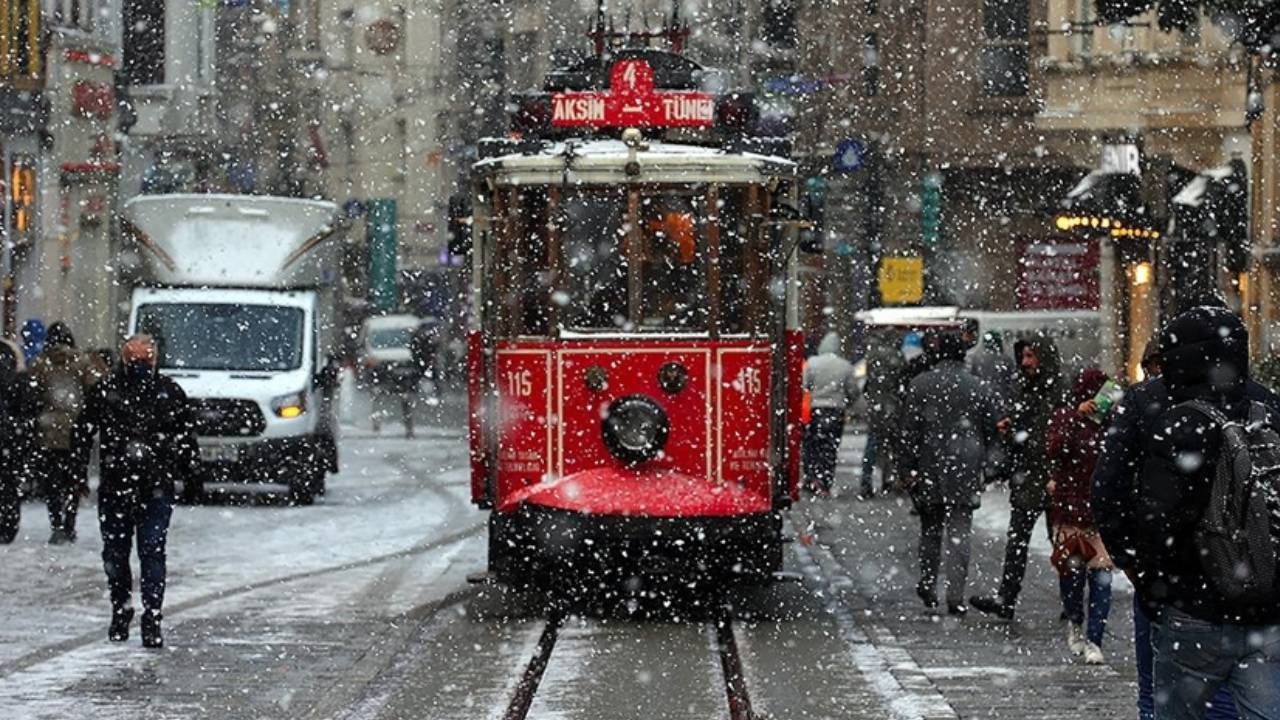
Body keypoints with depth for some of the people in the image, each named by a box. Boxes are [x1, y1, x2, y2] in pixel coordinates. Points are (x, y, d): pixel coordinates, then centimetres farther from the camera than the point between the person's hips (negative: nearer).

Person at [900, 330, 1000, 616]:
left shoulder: (920, 384, -3)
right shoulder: (977, 387, 1)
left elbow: (909, 431, -4)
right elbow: (990, 431, 7)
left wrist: (909, 469, -1)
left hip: (930, 469, 0)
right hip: (965, 473, 0)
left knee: (930, 530, 16)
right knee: (959, 533, -1)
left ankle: (927, 586, 21)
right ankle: (956, 597, -8)